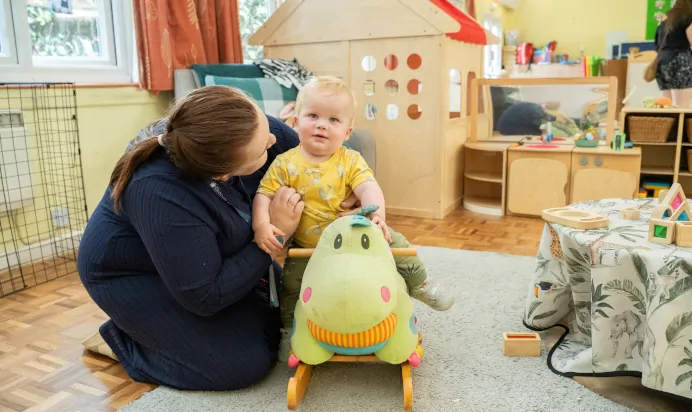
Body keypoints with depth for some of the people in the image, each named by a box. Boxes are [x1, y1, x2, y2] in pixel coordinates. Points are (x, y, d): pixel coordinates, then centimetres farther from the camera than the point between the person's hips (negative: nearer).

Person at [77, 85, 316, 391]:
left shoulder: (215, 132, -23)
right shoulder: (164, 199, -41)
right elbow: (206, 298, -30)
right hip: (134, 275, -7)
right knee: (246, 364, -12)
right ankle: (120, 341, 5)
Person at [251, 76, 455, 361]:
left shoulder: (350, 161, -9)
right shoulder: (286, 163, -10)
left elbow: (369, 188, -21)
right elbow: (264, 196, -12)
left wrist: (377, 215, -40)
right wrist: (262, 225, -30)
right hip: (307, 248, 0)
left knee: (395, 242, -5)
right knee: (292, 283, 1)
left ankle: (420, 286, 22)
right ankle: (290, 331, 29)